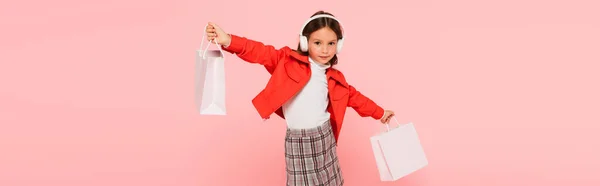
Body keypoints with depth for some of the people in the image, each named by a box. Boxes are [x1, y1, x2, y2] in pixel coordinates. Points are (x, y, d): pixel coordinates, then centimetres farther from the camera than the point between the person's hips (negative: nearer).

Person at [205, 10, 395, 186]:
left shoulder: (335, 78, 7)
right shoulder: (289, 60, -6)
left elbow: (354, 96, 21)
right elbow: (260, 53, -17)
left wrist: (380, 113, 29)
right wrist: (228, 41, -32)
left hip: (324, 136, 4)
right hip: (298, 140, -4)